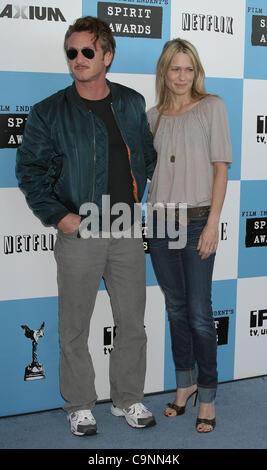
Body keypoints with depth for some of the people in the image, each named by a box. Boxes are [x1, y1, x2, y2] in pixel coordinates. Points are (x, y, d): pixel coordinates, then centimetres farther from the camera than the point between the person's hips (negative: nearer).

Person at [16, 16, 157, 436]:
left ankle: (128, 399, 28)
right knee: (75, 327, 6)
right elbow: (29, 169, -2)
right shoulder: (49, 112, -3)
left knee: (132, 322, 10)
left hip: (126, 232, 3)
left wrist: (138, 202, 10)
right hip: (79, 234, -3)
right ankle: (80, 405, 23)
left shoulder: (132, 104, 8)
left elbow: (147, 156, 19)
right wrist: (59, 216, -11)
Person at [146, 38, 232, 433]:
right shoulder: (153, 116, 12)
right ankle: (185, 382, 28)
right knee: (176, 308, 12)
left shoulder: (211, 106, 1)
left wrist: (213, 222, -11)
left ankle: (207, 395, 10)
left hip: (197, 219, -4)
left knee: (199, 313, -4)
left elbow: (221, 167, -5)